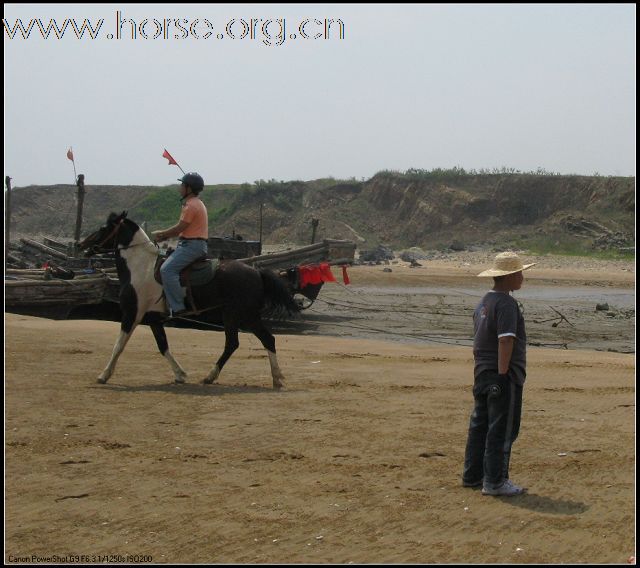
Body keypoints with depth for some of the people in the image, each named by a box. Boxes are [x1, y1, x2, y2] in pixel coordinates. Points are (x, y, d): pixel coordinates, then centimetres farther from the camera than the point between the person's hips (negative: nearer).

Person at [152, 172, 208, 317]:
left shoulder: (191, 205, -14)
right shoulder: (196, 203, 20)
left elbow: (178, 229, -16)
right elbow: (181, 229, 23)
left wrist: (161, 234, -1)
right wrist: (165, 236, 15)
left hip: (192, 245, -11)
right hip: (191, 244, 11)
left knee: (167, 269, -22)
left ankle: (178, 307, -26)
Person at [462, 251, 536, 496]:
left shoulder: (484, 302, 15)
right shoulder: (506, 303, -15)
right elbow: (505, 340, -22)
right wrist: (502, 374, -22)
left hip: (482, 373, 10)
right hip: (504, 375, -10)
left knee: (479, 425, 15)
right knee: (502, 430, -4)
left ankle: (472, 475, 23)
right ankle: (494, 482, -1)